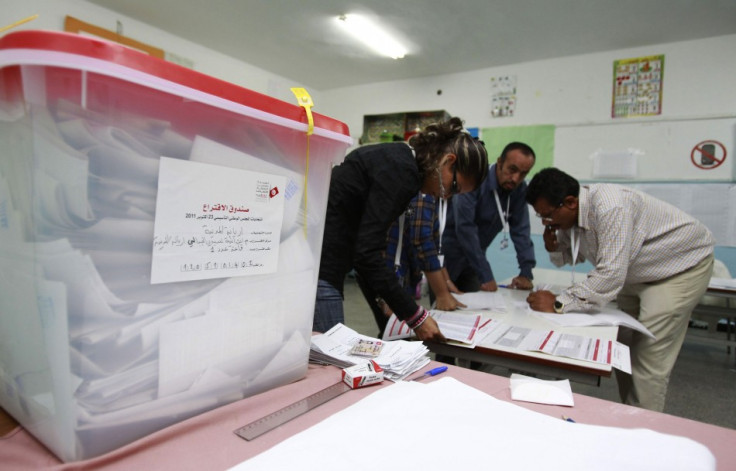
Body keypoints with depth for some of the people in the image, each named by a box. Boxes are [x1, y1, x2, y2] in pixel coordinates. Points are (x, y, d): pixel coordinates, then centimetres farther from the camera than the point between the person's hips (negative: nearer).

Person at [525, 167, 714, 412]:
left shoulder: (610, 208, -38)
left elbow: (610, 276, -40)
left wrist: (558, 303, -37)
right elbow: (574, 254, 4)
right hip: (635, 273, 8)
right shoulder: (568, 215, -12)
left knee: (648, 358, -10)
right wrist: (553, 248, -18)